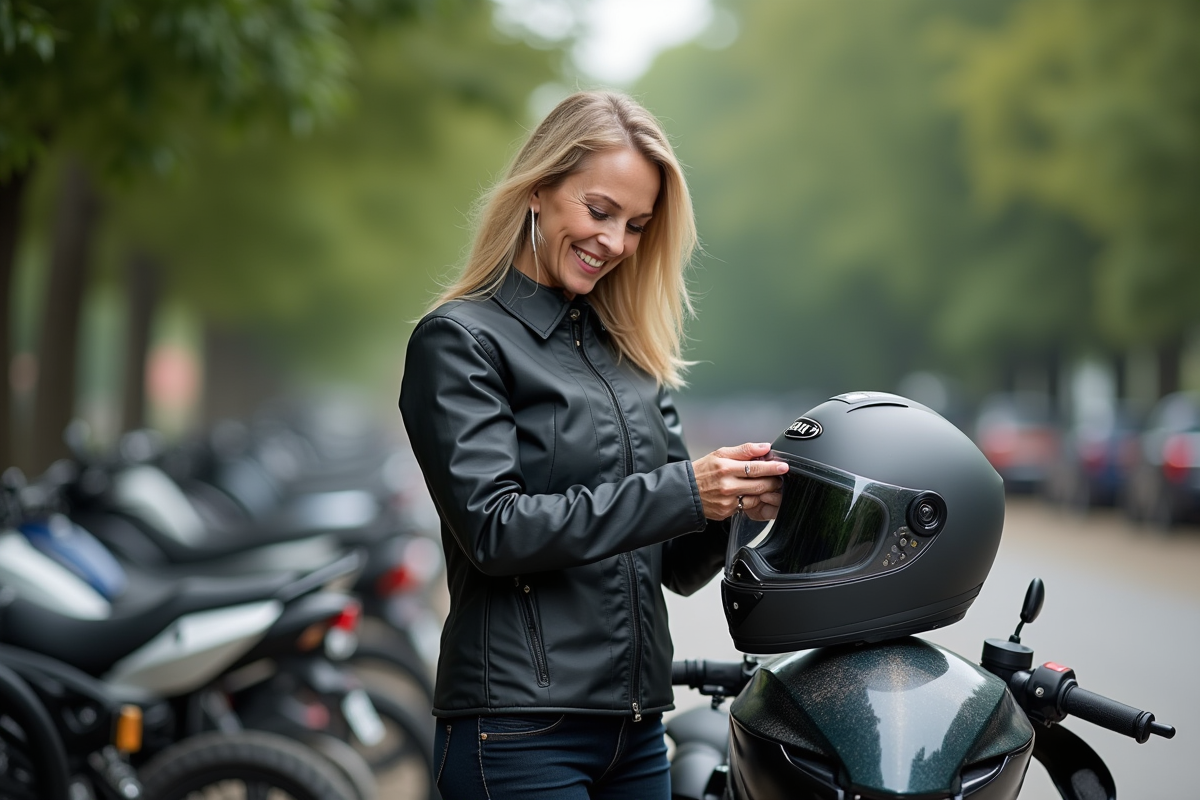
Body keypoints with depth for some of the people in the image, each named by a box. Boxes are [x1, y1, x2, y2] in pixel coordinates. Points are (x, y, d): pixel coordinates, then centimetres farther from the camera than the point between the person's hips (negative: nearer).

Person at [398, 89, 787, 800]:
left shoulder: (631, 354, 15)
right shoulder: (458, 341, -4)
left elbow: (678, 567, 14)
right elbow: (492, 527, -17)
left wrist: (733, 503, -7)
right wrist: (682, 492, -19)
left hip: (638, 728, 7)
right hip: (520, 731, -7)